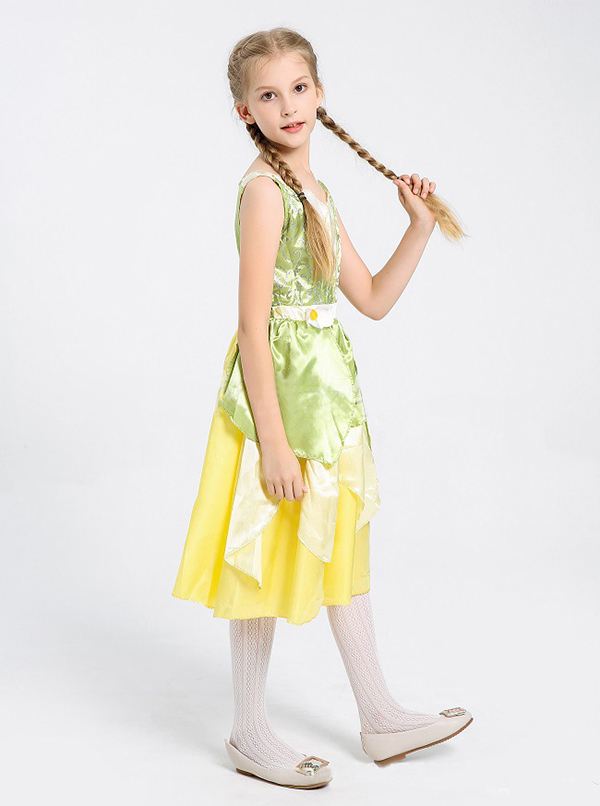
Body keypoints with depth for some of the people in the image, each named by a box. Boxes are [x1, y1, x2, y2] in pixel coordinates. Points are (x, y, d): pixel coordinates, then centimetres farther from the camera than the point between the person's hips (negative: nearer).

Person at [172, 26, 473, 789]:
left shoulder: (313, 190, 12)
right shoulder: (263, 189, -15)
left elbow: (373, 298, 14)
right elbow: (252, 325, -20)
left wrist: (419, 227, 4)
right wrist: (273, 440, -23)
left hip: (327, 384, 9)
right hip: (281, 388, -9)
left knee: (342, 543, 16)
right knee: (267, 556, 2)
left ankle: (379, 716, 30)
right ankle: (249, 735, 19)